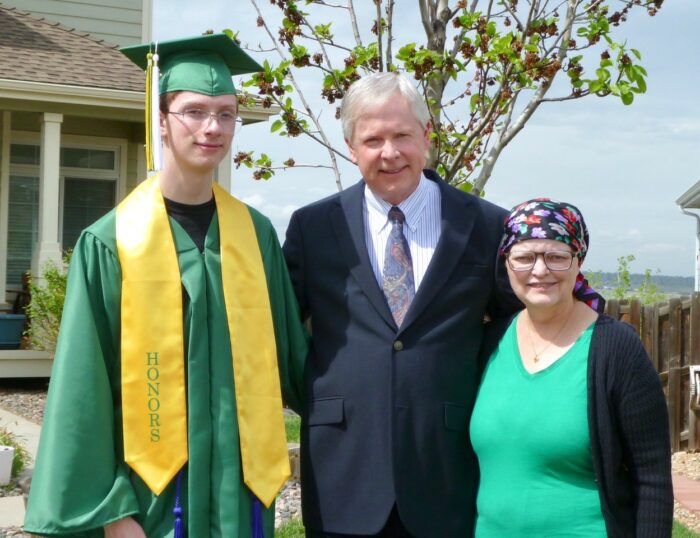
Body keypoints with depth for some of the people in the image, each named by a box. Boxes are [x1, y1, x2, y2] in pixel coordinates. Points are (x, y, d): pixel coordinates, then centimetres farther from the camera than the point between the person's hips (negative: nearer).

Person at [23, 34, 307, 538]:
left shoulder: (257, 234, 3)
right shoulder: (111, 242, -7)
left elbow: (290, 354, 10)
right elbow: (85, 386, -7)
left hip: (240, 481, 3)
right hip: (150, 490, -3)